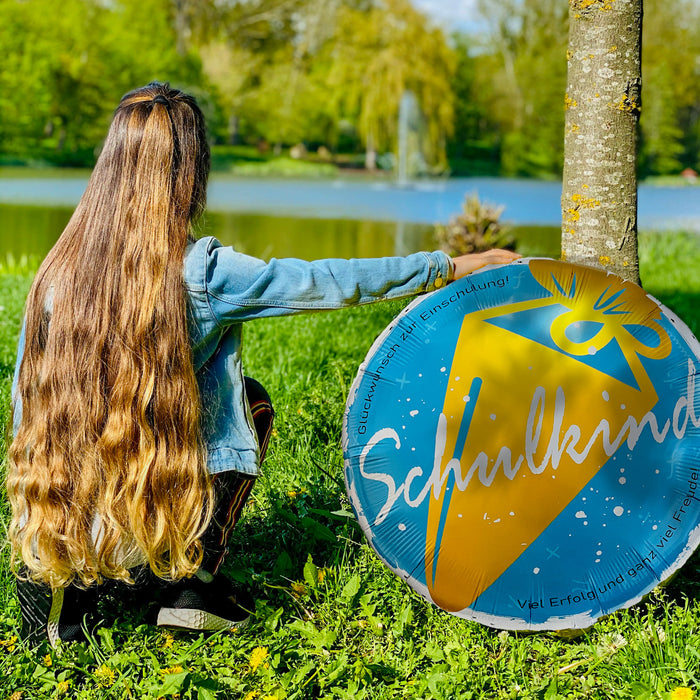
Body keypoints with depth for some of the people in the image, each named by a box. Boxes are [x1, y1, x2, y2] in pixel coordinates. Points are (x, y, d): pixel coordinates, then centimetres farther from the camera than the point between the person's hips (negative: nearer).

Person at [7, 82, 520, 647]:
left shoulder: (58, 272, -4)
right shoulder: (202, 271, -15)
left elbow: (26, 412, 5)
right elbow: (330, 282, -8)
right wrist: (454, 266, 4)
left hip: (50, 533, 4)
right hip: (153, 529, -3)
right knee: (250, 401, 21)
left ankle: (58, 595, 16)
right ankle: (191, 582, 13)